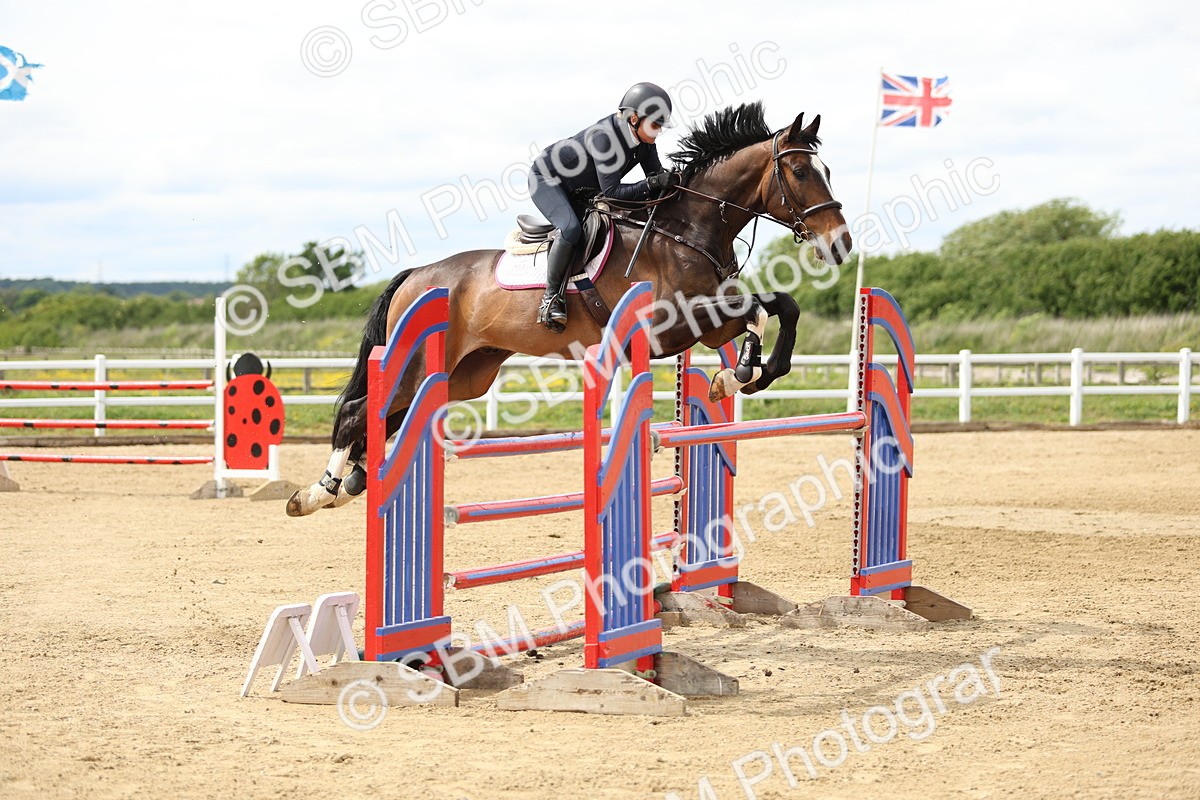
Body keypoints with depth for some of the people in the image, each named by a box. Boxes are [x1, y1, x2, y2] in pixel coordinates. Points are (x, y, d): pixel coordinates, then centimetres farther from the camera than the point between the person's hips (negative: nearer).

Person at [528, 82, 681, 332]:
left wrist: (670, 181, -30)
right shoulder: (605, 137, -36)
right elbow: (611, 192, -37)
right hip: (546, 179, -9)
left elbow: (656, 176, -7)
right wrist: (651, 183, -46)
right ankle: (551, 297, -22)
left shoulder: (644, 140, -12)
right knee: (571, 228, -31)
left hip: (581, 190, 9)